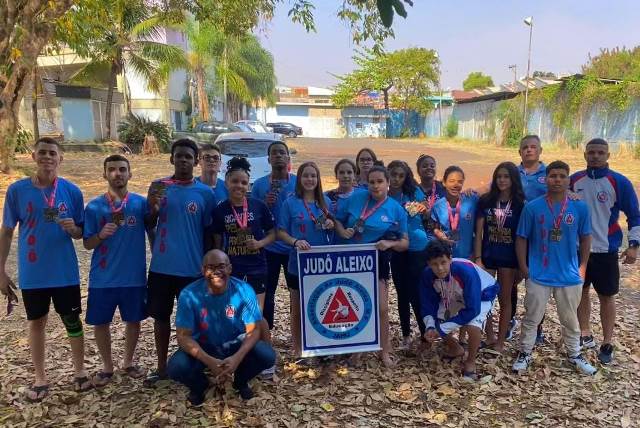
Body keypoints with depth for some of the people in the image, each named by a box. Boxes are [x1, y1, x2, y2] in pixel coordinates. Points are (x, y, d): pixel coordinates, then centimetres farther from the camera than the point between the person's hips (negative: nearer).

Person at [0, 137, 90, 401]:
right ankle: (40, 379, 27)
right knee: (36, 323, 13)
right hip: (32, 273, 0)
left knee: (72, 321, 10)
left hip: (65, 272, 0)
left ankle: (79, 371, 27)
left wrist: (72, 228, -21)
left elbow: (81, 233, 3)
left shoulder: (71, 191, -4)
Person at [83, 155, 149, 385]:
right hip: (103, 278, 0)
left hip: (134, 276, 0)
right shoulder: (94, 207, -4)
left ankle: (128, 362, 34)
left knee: (133, 320, 12)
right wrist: (101, 235, -20)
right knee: (100, 322, 9)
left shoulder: (141, 203, -3)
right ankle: (107, 366, 30)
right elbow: (87, 244, -2)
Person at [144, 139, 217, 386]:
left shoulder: (205, 193, -2)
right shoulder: (158, 186, 2)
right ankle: (162, 367, 29)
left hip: (192, 268, -2)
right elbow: (149, 225, 7)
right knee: (161, 317, 13)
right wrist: (153, 207, -14)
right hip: (161, 266, 2)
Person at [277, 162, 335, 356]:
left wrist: (331, 225, -7)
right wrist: (296, 241, -23)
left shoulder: (325, 201, 6)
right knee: (298, 308, 8)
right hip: (299, 262, -3)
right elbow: (281, 232, -5)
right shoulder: (290, 203, -4)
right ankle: (298, 349, 20)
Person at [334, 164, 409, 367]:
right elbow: (338, 221, 9)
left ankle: (384, 350, 18)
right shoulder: (356, 198, -2)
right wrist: (343, 231, -13)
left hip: (376, 262, -2)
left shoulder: (396, 210, -4)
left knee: (381, 308, -2)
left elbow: (405, 243, -1)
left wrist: (389, 244, -21)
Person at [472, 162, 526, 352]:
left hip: (508, 258, -1)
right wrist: (477, 257, -6)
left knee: (505, 299, 8)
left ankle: (500, 341, 19)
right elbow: (479, 232, -1)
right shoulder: (485, 201, -1)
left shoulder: (520, 204, -4)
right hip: (487, 256, 1)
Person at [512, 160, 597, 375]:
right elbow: (521, 238, -2)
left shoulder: (580, 208, -4)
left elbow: (585, 238, 6)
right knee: (532, 318, 9)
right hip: (539, 275, -1)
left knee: (570, 319, 17)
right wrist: (523, 267, -4)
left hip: (570, 276, 2)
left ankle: (574, 354, 35)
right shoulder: (532, 207, -9)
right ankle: (525, 353, 24)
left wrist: (582, 267, 6)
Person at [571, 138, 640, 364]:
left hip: (605, 250, -3)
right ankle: (585, 335, 28)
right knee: (581, 291, 13)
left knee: (606, 296, 5)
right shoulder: (574, 180, 0)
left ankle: (607, 344, 18)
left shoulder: (619, 182, -9)